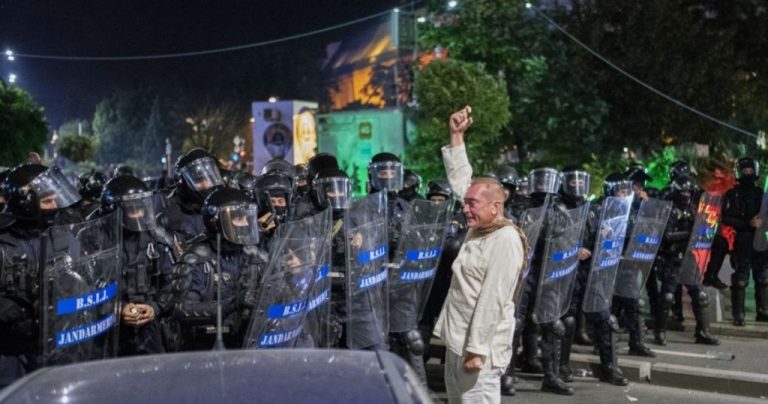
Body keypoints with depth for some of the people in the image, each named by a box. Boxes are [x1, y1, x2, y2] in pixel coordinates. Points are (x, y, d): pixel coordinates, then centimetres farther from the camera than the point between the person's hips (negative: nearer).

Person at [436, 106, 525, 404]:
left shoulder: (505, 240, -18)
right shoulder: (479, 228, 8)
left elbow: (492, 299, -22)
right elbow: (460, 180, 16)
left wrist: (477, 349, -24)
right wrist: (457, 136, 12)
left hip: (478, 346, -9)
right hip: (457, 341, 9)